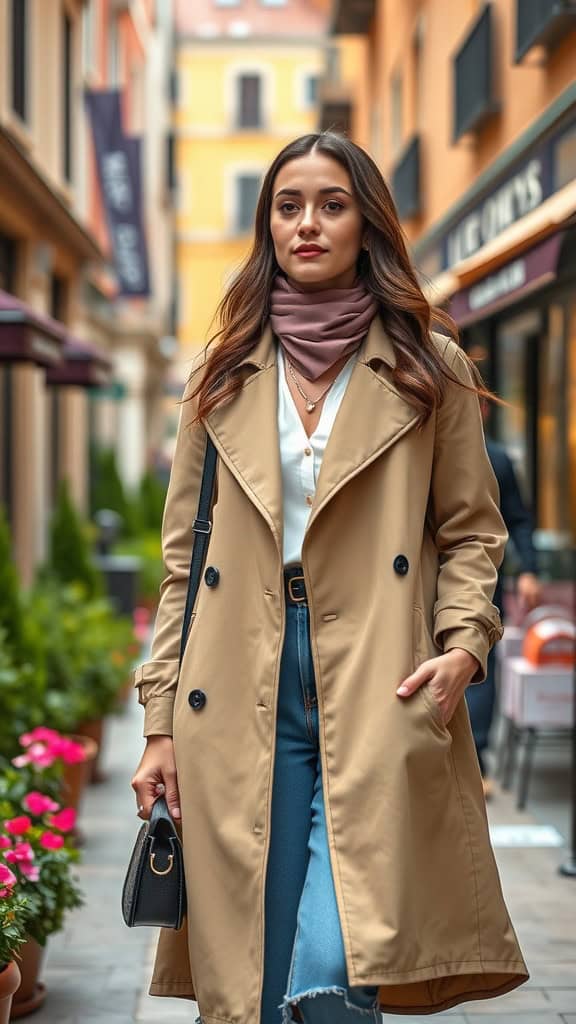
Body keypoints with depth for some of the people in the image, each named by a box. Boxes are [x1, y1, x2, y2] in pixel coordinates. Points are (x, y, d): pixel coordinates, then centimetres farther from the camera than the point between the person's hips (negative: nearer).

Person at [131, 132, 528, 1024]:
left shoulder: (429, 370, 8)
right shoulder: (224, 378, 12)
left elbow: (471, 529, 10)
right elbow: (184, 556, 11)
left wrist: (463, 643, -10)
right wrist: (162, 724, 6)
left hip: (378, 694, -2)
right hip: (244, 698, 2)